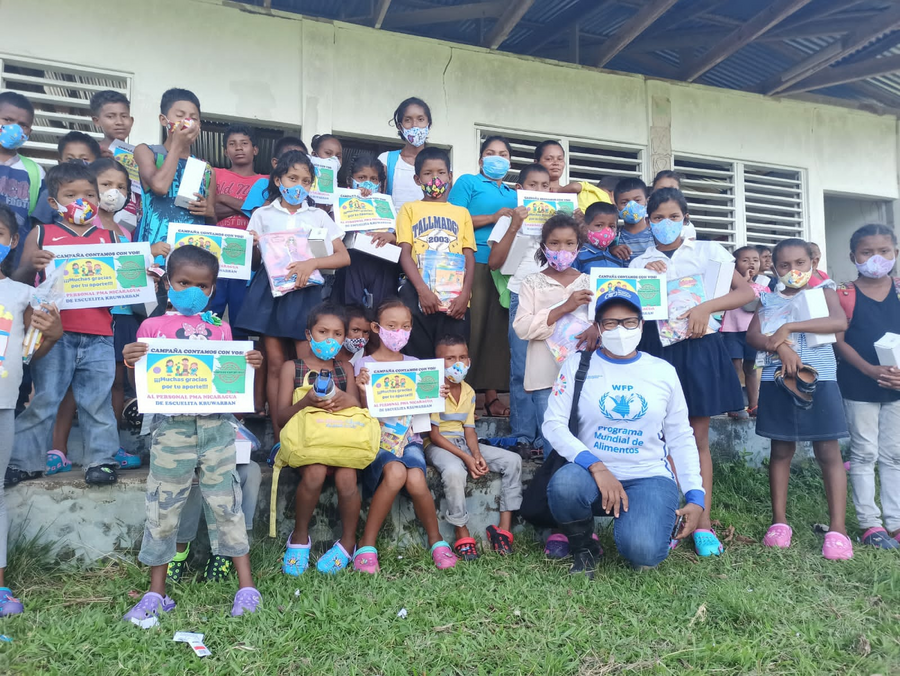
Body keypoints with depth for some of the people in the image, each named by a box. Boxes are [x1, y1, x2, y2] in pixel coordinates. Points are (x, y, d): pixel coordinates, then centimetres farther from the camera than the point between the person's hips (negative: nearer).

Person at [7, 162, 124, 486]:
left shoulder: (110, 237, 10)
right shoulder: (41, 235, 7)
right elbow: (18, 283, 8)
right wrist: (30, 265, -13)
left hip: (99, 336, 1)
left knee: (97, 400, 5)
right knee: (42, 399, 7)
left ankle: (101, 457, 14)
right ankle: (25, 460, 19)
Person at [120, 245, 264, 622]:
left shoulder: (220, 329, 8)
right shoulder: (152, 327, 5)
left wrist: (250, 365, -9)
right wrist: (131, 363, -16)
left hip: (217, 427, 1)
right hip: (173, 427, 0)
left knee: (225, 503, 5)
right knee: (163, 509, 8)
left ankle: (246, 586, 14)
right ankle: (156, 594, 23)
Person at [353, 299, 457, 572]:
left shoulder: (414, 364, 13)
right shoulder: (364, 364, 3)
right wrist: (363, 391, -22)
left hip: (409, 436, 2)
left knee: (416, 480, -29)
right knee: (396, 472, -34)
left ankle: (436, 539, -2)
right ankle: (367, 544, -17)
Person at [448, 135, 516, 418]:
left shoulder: (513, 194, 25)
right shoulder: (467, 182, 8)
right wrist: (493, 218, -9)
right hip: (474, 263, -5)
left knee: (498, 328, 4)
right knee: (471, 327, -8)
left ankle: (491, 394, 9)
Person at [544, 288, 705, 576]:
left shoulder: (664, 372, 8)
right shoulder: (578, 366, 2)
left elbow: (681, 439, 11)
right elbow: (553, 423, -8)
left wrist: (695, 497, 1)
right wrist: (597, 466, -21)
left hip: (650, 478, 1)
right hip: (594, 475, 0)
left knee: (642, 552, -28)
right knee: (564, 484, -36)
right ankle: (583, 548, -2)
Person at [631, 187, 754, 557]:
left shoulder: (708, 250, 6)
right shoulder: (640, 263, 11)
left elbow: (747, 292, -1)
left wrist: (707, 306, -15)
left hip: (700, 348, -1)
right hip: (659, 349, 1)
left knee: (699, 437, 3)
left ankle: (703, 523, 9)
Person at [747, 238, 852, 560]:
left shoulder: (823, 291, 7)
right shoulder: (768, 300, 13)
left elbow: (840, 322, -12)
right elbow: (752, 335, 0)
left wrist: (789, 327, -15)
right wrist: (780, 347, -17)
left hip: (818, 379, -2)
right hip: (777, 380, 2)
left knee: (829, 452, -4)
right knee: (781, 451, 8)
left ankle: (838, 529, 0)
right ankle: (779, 522, 15)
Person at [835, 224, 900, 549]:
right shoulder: (845, 294, -4)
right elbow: (839, 341, -7)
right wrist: (871, 370, -18)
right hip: (859, 384, -3)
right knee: (864, 453, 5)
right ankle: (869, 523, 13)